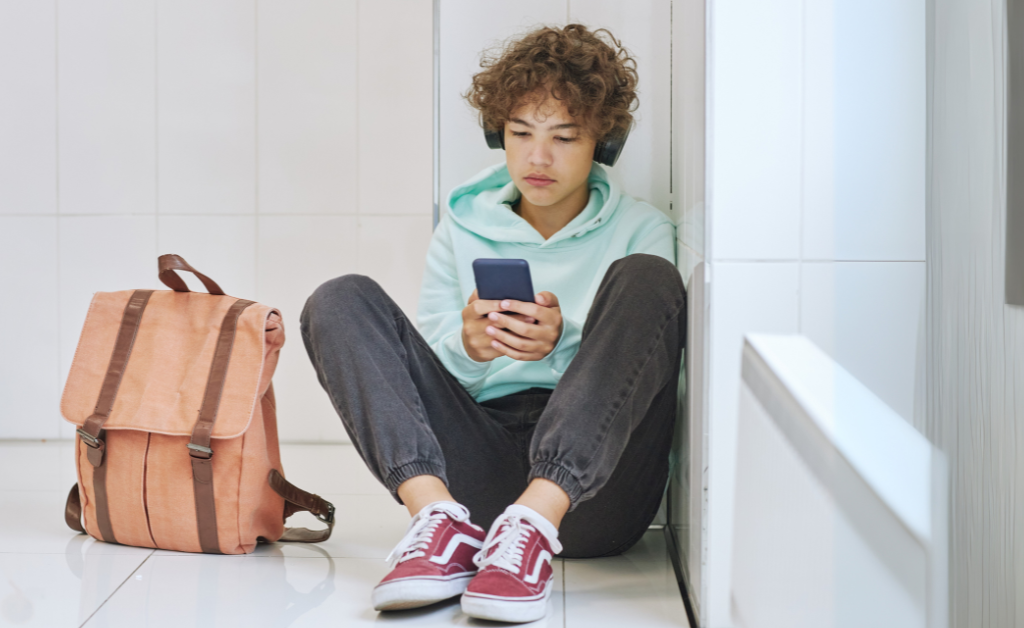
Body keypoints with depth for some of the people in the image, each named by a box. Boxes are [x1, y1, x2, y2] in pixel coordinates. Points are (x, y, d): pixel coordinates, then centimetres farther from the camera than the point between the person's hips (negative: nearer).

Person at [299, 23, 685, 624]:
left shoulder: (641, 229, 15)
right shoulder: (463, 230, 20)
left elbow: (650, 365, 2)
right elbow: (428, 370, 12)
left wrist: (562, 344, -19)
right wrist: (469, 347, -12)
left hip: (596, 484, -2)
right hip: (479, 460, 2)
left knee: (645, 279, -22)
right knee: (342, 300, -9)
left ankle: (533, 524, -38)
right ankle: (441, 517, -33)